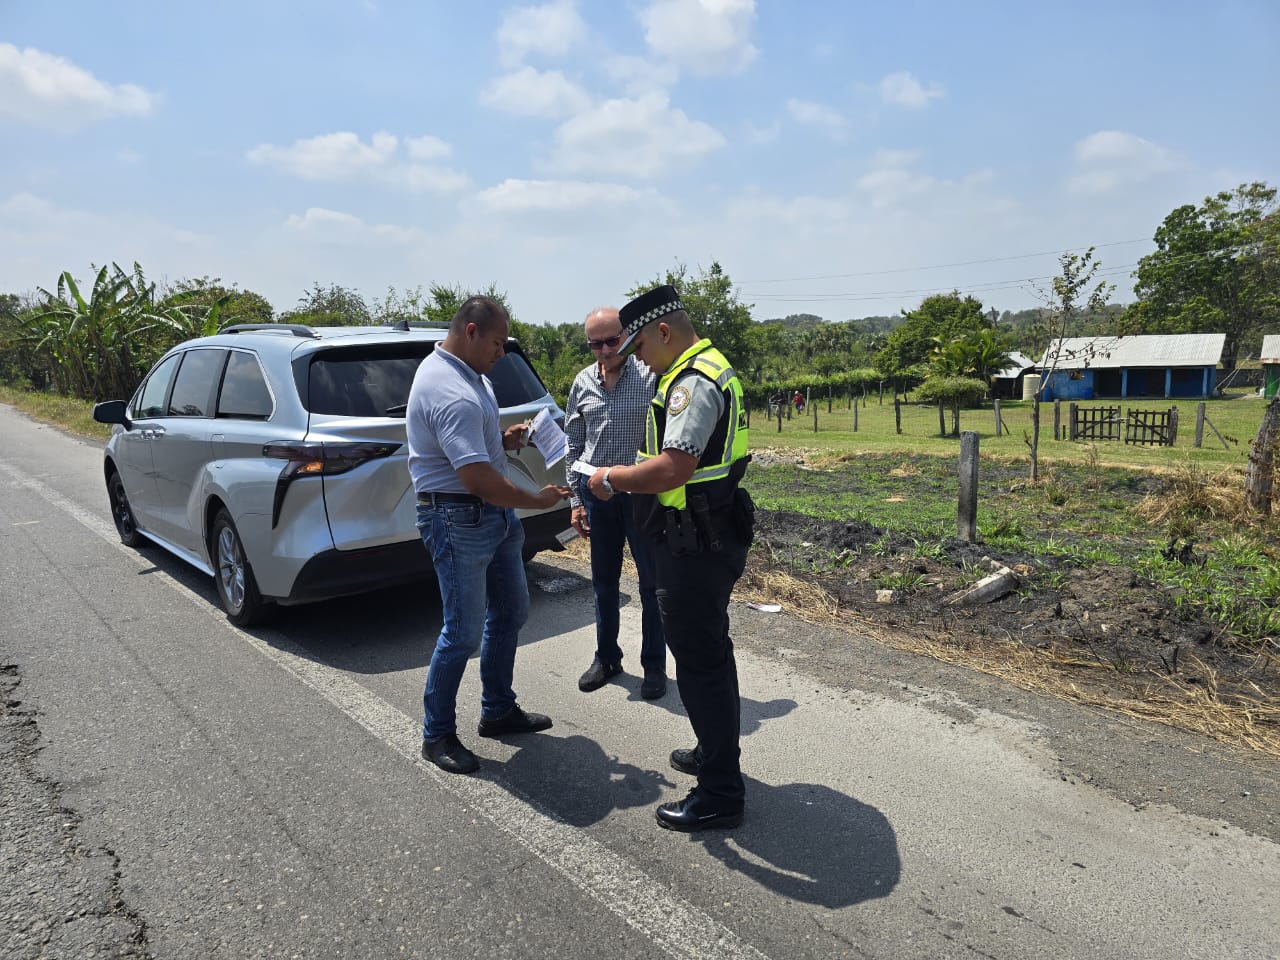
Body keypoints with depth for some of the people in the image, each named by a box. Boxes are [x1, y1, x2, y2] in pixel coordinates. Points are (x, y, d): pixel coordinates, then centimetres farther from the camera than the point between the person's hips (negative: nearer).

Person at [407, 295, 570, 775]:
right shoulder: (451, 393, -25)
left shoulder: (466, 372, 9)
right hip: (458, 520, -11)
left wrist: (503, 439, 4)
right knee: (464, 633, -2)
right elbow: (477, 477, -29)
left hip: (495, 515, 11)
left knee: (510, 612, 18)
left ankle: (498, 711, 34)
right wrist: (536, 500, -15)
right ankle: (437, 735, 17)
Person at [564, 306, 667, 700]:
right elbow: (574, 446, 10)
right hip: (596, 491, 4)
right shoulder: (583, 383, 5)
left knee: (652, 582, 5)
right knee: (603, 581, 15)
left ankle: (654, 665, 21)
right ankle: (607, 658, 32)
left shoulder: (650, 377, -8)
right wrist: (576, 500, 7)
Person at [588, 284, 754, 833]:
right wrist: (631, 475, 13)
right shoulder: (709, 370, 14)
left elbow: (672, 469, -32)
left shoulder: (694, 382, -21)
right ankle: (715, 753, 41)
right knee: (710, 653, 22)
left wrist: (612, 479, -17)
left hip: (695, 549, -11)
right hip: (711, 539, 11)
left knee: (700, 664, -1)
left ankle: (720, 795, 13)